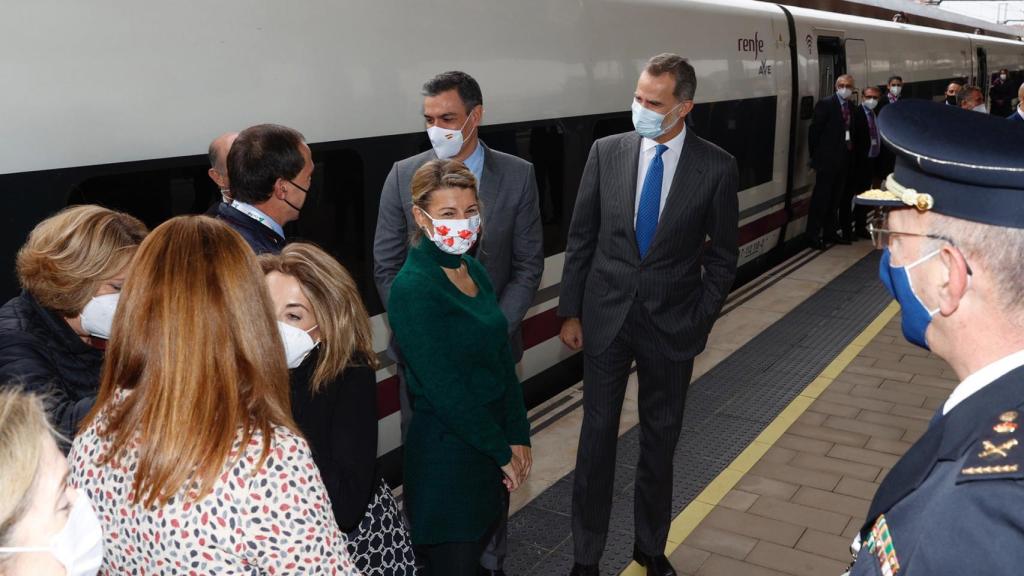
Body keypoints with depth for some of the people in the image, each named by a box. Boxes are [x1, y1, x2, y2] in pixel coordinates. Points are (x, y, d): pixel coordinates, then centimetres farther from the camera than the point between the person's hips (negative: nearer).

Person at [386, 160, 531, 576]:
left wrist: (518, 437, 0)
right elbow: (445, 391, -21)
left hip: (491, 448, 8)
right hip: (447, 455, -7)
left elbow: (503, 361, 6)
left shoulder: (474, 271, 4)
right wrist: (503, 451, -13)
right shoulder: (413, 288, -20)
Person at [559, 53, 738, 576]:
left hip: (672, 326, -1)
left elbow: (722, 256, 0)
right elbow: (581, 238, 2)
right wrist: (570, 311, 0)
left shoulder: (716, 168, -7)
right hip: (606, 317, 1)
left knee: (660, 439, 14)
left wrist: (701, 322, -5)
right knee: (597, 435, 9)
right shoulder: (607, 152, -3)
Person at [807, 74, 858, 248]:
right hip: (827, 160, -7)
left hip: (843, 160, 7)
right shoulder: (825, 104, -7)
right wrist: (815, 156, -6)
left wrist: (850, 149, 6)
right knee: (821, 198, -5)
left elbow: (851, 131, 16)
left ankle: (830, 232, 20)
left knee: (836, 199, 11)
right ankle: (813, 235, 0)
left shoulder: (851, 107, 12)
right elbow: (814, 131, -8)